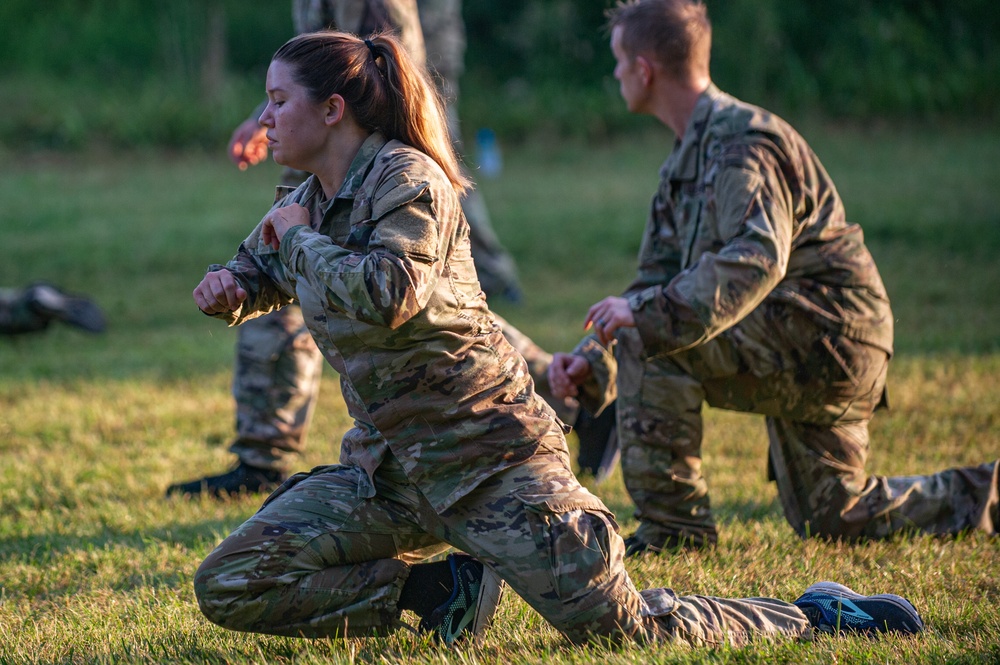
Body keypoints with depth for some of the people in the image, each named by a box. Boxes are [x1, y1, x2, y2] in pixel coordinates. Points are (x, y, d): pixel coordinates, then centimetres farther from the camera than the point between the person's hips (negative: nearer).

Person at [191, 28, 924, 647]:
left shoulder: (404, 177, -14)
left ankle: (813, 616, 10)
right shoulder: (309, 201, 9)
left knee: (617, 626, -13)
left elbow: (389, 296, -34)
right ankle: (443, 591, 4)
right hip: (388, 464, 8)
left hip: (490, 456, -8)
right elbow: (261, 268, 32)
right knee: (228, 588, -5)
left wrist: (301, 239, -18)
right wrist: (231, 288, 8)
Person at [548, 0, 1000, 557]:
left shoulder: (741, 140, -17)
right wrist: (592, 361, 0)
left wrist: (646, 312, -40)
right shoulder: (687, 159, 15)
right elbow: (660, 280, 15)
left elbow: (757, 259, -34)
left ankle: (674, 524, -17)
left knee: (651, 336, -23)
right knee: (833, 520, 18)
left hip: (826, 336, -11)